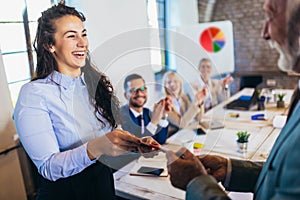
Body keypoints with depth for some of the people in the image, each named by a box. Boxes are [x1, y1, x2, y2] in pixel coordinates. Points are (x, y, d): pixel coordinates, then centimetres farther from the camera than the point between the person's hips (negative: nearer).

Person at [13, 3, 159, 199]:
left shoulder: (97, 82, -4)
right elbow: (48, 167, -23)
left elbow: (111, 137, 3)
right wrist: (96, 148, -39)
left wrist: (135, 143, -17)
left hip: (105, 182, 5)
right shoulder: (33, 95, -19)